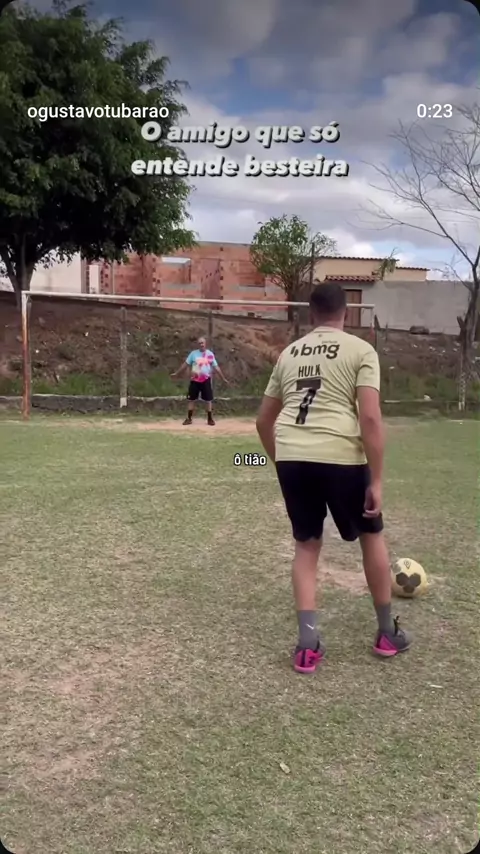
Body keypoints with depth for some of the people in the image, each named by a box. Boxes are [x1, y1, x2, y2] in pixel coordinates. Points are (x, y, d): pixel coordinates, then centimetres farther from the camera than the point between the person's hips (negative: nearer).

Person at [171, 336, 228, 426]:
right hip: (195, 380, 0)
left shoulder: (210, 354, 1)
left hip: (206, 380, 0)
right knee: (191, 399, 4)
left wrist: (223, 378, 4)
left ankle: (210, 419, 10)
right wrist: (177, 373, 5)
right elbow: (186, 364, 5)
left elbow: (216, 367, 5)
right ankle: (189, 418, 13)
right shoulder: (193, 353, 0)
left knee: (209, 400, 1)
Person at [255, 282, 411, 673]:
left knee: (307, 545, 19)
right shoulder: (361, 350, 5)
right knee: (371, 535, 20)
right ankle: (388, 633, 31)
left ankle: (308, 643, 12)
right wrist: (376, 481, -4)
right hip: (339, 456, -3)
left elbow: (264, 421, 23)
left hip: (290, 456, 4)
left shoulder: (289, 352, 20)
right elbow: (370, 417, -7)